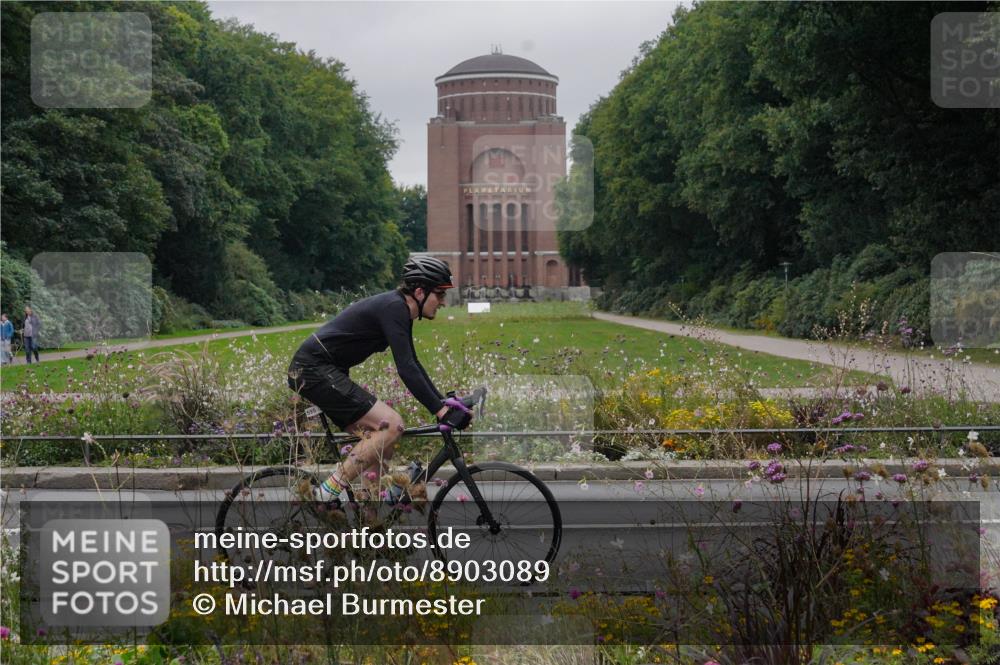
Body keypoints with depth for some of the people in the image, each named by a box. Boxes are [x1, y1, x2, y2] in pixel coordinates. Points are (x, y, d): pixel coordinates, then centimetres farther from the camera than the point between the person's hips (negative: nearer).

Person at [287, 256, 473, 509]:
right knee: (392, 424, -17)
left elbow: (412, 364, 22)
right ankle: (328, 493, -15)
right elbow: (406, 369, -25)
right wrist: (441, 411, -26)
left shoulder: (398, 310, 14)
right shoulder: (394, 308, -17)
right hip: (315, 368, -11)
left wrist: (444, 401, 17)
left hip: (313, 371, 11)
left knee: (381, 443, 10)